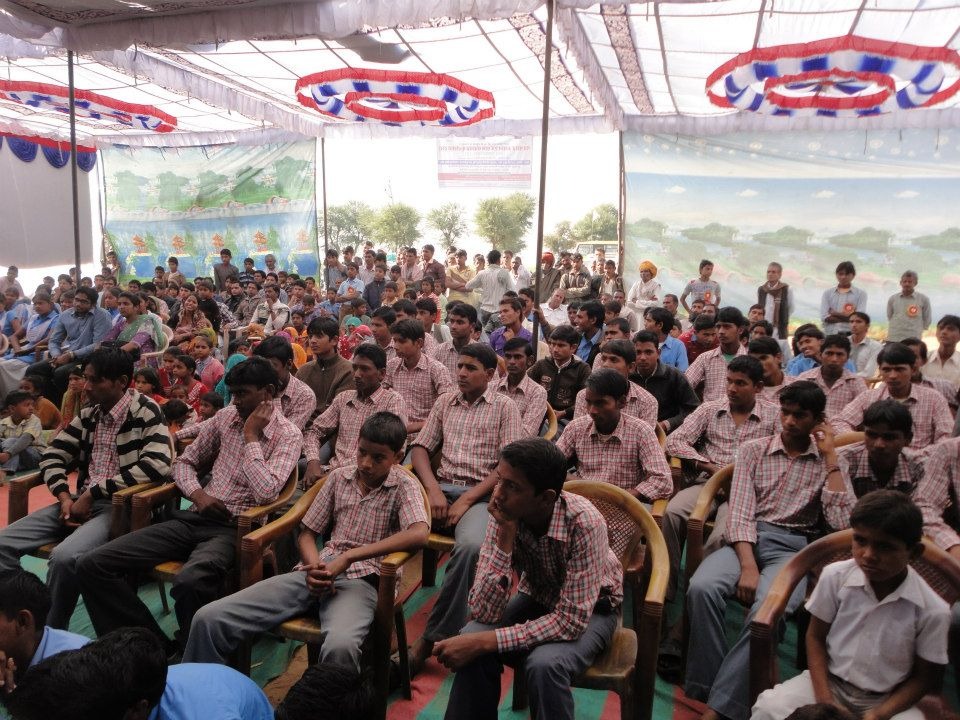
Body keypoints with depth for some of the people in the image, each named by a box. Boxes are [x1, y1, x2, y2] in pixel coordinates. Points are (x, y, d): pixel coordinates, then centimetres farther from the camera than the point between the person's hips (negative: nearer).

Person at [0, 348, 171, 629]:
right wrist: (64, 497, -5)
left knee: (64, 557, -29)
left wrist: (93, 492, -18)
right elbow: (52, 455, 15)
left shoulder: (145, 411, -10)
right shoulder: (88, 414, 11)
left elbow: (157, 465, -23)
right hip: (81, 501, 8)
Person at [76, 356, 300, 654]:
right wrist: (197, 494, -3)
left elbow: (266, 493, -19)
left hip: (233, 528, -6)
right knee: (92, 565, -7)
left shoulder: (287, 434, -6)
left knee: (188, 582, -38)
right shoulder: (226, 417, 11)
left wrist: (250, 436, -13)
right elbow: (184, 461, 18)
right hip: (193, 518, 7)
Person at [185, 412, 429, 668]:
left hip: (360, 580, -4)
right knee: (208, 618, -11)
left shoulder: (404, 485, 0)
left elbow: (419, 534, -20)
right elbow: (307, 533, 16)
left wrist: (348, 557, -21)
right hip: (317, 572, 5)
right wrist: (314, 567, -8)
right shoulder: (339, 477, 13)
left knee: (340, 646, -40)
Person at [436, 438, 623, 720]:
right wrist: (506, 534, -37)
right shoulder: (505, 515, -23)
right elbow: (484, 613, -26)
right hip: (537, 598, 3)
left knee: (544, 663, -32)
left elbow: (571, 620, -33)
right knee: (470, 641, -24)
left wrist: (486, 641, -37)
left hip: (592, 608, -3)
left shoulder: (583, 522, -34)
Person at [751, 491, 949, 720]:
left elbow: (925, 677, -2)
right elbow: (815, 637, 0)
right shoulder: (835, 576, -10)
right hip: (830, 682, 0)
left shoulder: (933, 611, -12)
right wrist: (824, 699, -10)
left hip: (889, 700, 0)